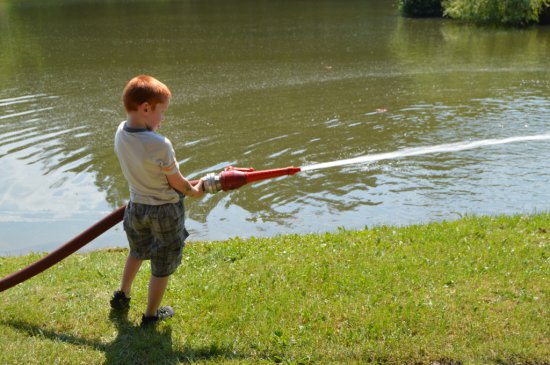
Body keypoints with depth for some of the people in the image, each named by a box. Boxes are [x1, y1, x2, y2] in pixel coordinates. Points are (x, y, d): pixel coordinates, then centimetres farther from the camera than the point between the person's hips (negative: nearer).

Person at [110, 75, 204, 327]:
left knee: (137, 251, 33)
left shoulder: (120, 133, -10)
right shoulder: (160, 145, -30)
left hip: (136, 205, 7)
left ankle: (122, 296, 47)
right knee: (163, 265, 14)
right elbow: (177, 182, -14)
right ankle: (151, 315, 30)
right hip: (165, 211, -6)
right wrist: (194, 191, 3)